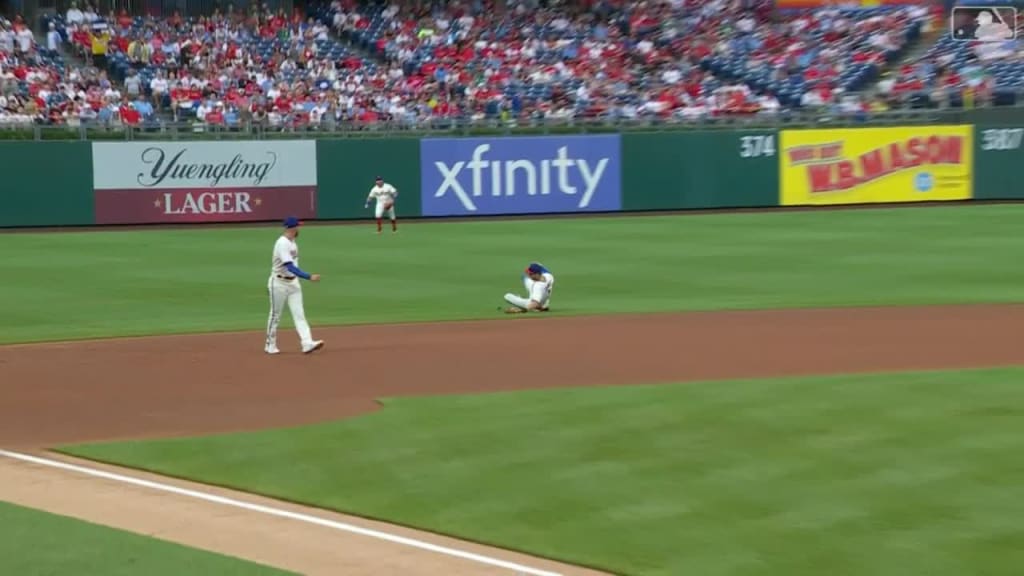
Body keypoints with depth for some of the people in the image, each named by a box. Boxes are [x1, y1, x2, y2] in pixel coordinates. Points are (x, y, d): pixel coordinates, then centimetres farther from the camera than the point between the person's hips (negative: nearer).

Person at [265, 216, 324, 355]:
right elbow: (290, 267, -31)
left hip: (293, 282, 8)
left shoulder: (292, 242, 8)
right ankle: (270, 345, 17)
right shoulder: (282, 243, -22)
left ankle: (307, 343, -13)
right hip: (279, 283, -8)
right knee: (275, 315, 4)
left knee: (299, 313, -4)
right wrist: (309, 277, -36)